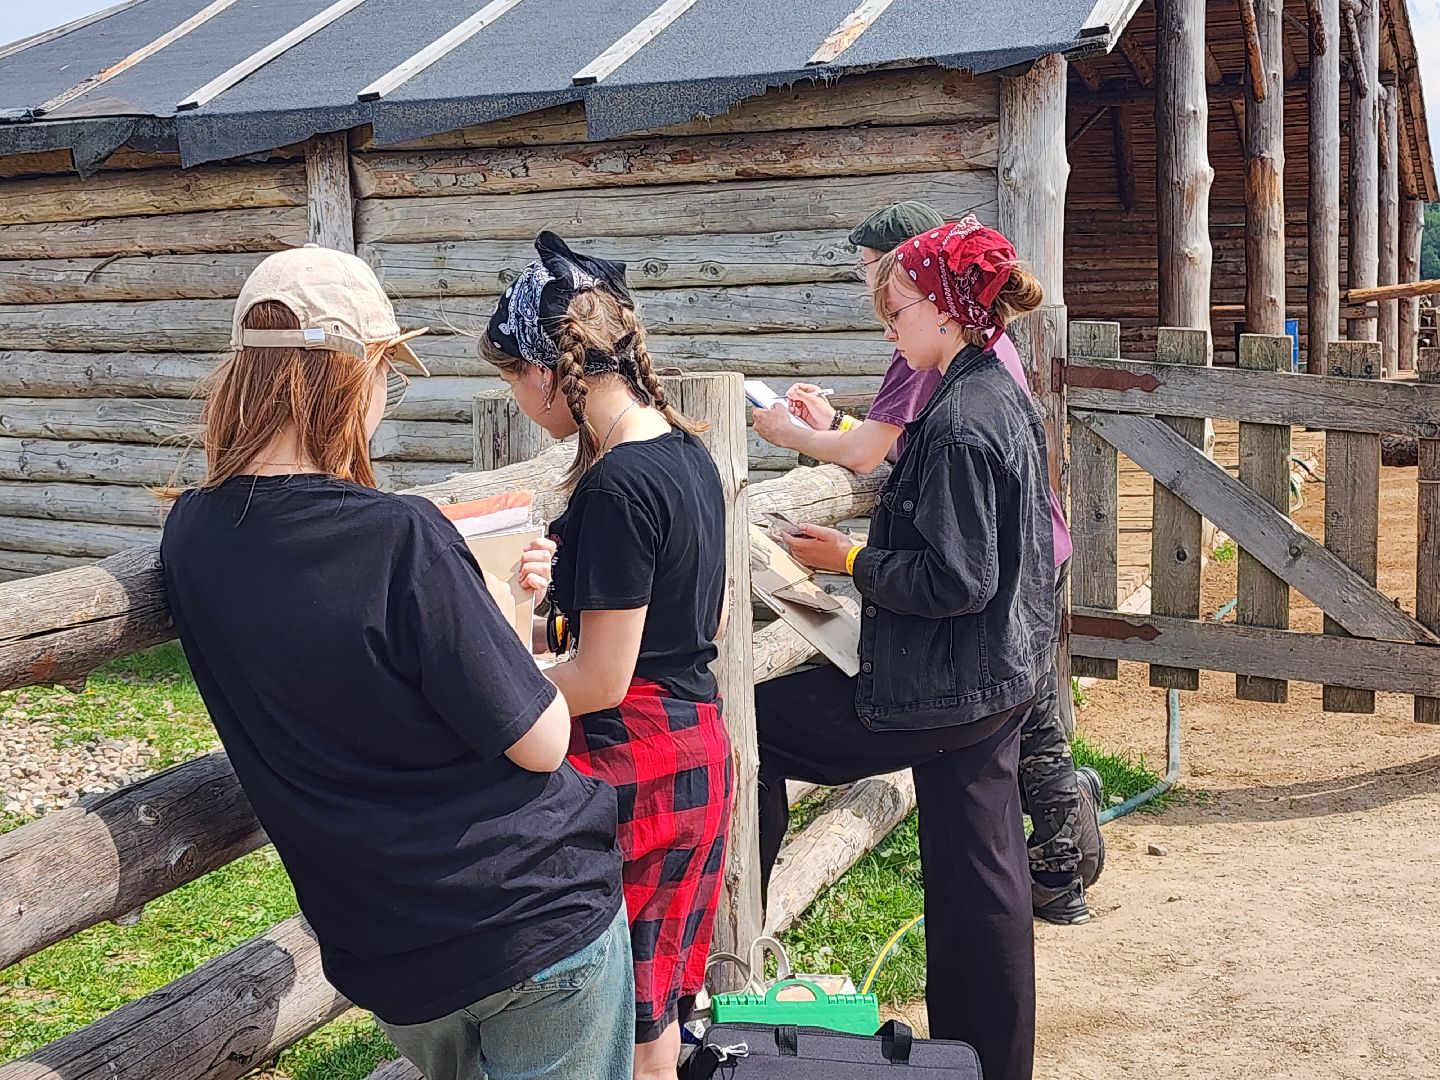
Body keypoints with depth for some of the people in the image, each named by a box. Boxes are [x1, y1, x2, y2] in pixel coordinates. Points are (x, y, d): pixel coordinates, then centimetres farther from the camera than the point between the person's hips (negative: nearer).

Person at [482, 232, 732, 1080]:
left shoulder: (617, 485, -22)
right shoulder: (690, 452, 6)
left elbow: (600, 681, -20)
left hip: (634, 763, -9)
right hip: (701, 745, 9)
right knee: (663, 1008, 22)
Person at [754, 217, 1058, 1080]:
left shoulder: (961, 422, -22)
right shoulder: (1004, 396, 9)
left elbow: (957, 580, -25)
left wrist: (851, 561, -12)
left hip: (943, 691, -10)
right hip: (1001, 677, 10)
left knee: (752, 721, 3)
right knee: (979, 876, 17)